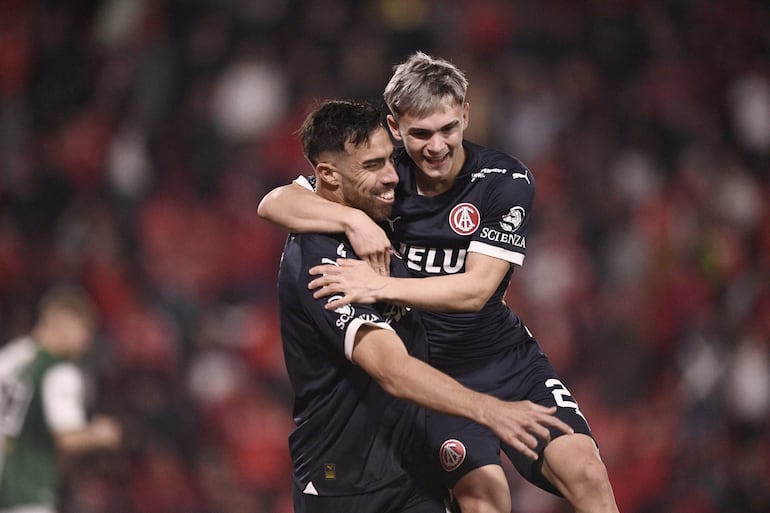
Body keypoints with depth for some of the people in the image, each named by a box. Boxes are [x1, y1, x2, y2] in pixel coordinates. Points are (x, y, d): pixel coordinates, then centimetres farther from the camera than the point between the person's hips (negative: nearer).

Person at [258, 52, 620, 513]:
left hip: (505, 352, 1)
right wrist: (353, 220, -31)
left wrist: (380, 287, -32)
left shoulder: (507, 180, -12)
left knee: (585, 472, -18)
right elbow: (274, 203, -14)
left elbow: (475, 289, -20)